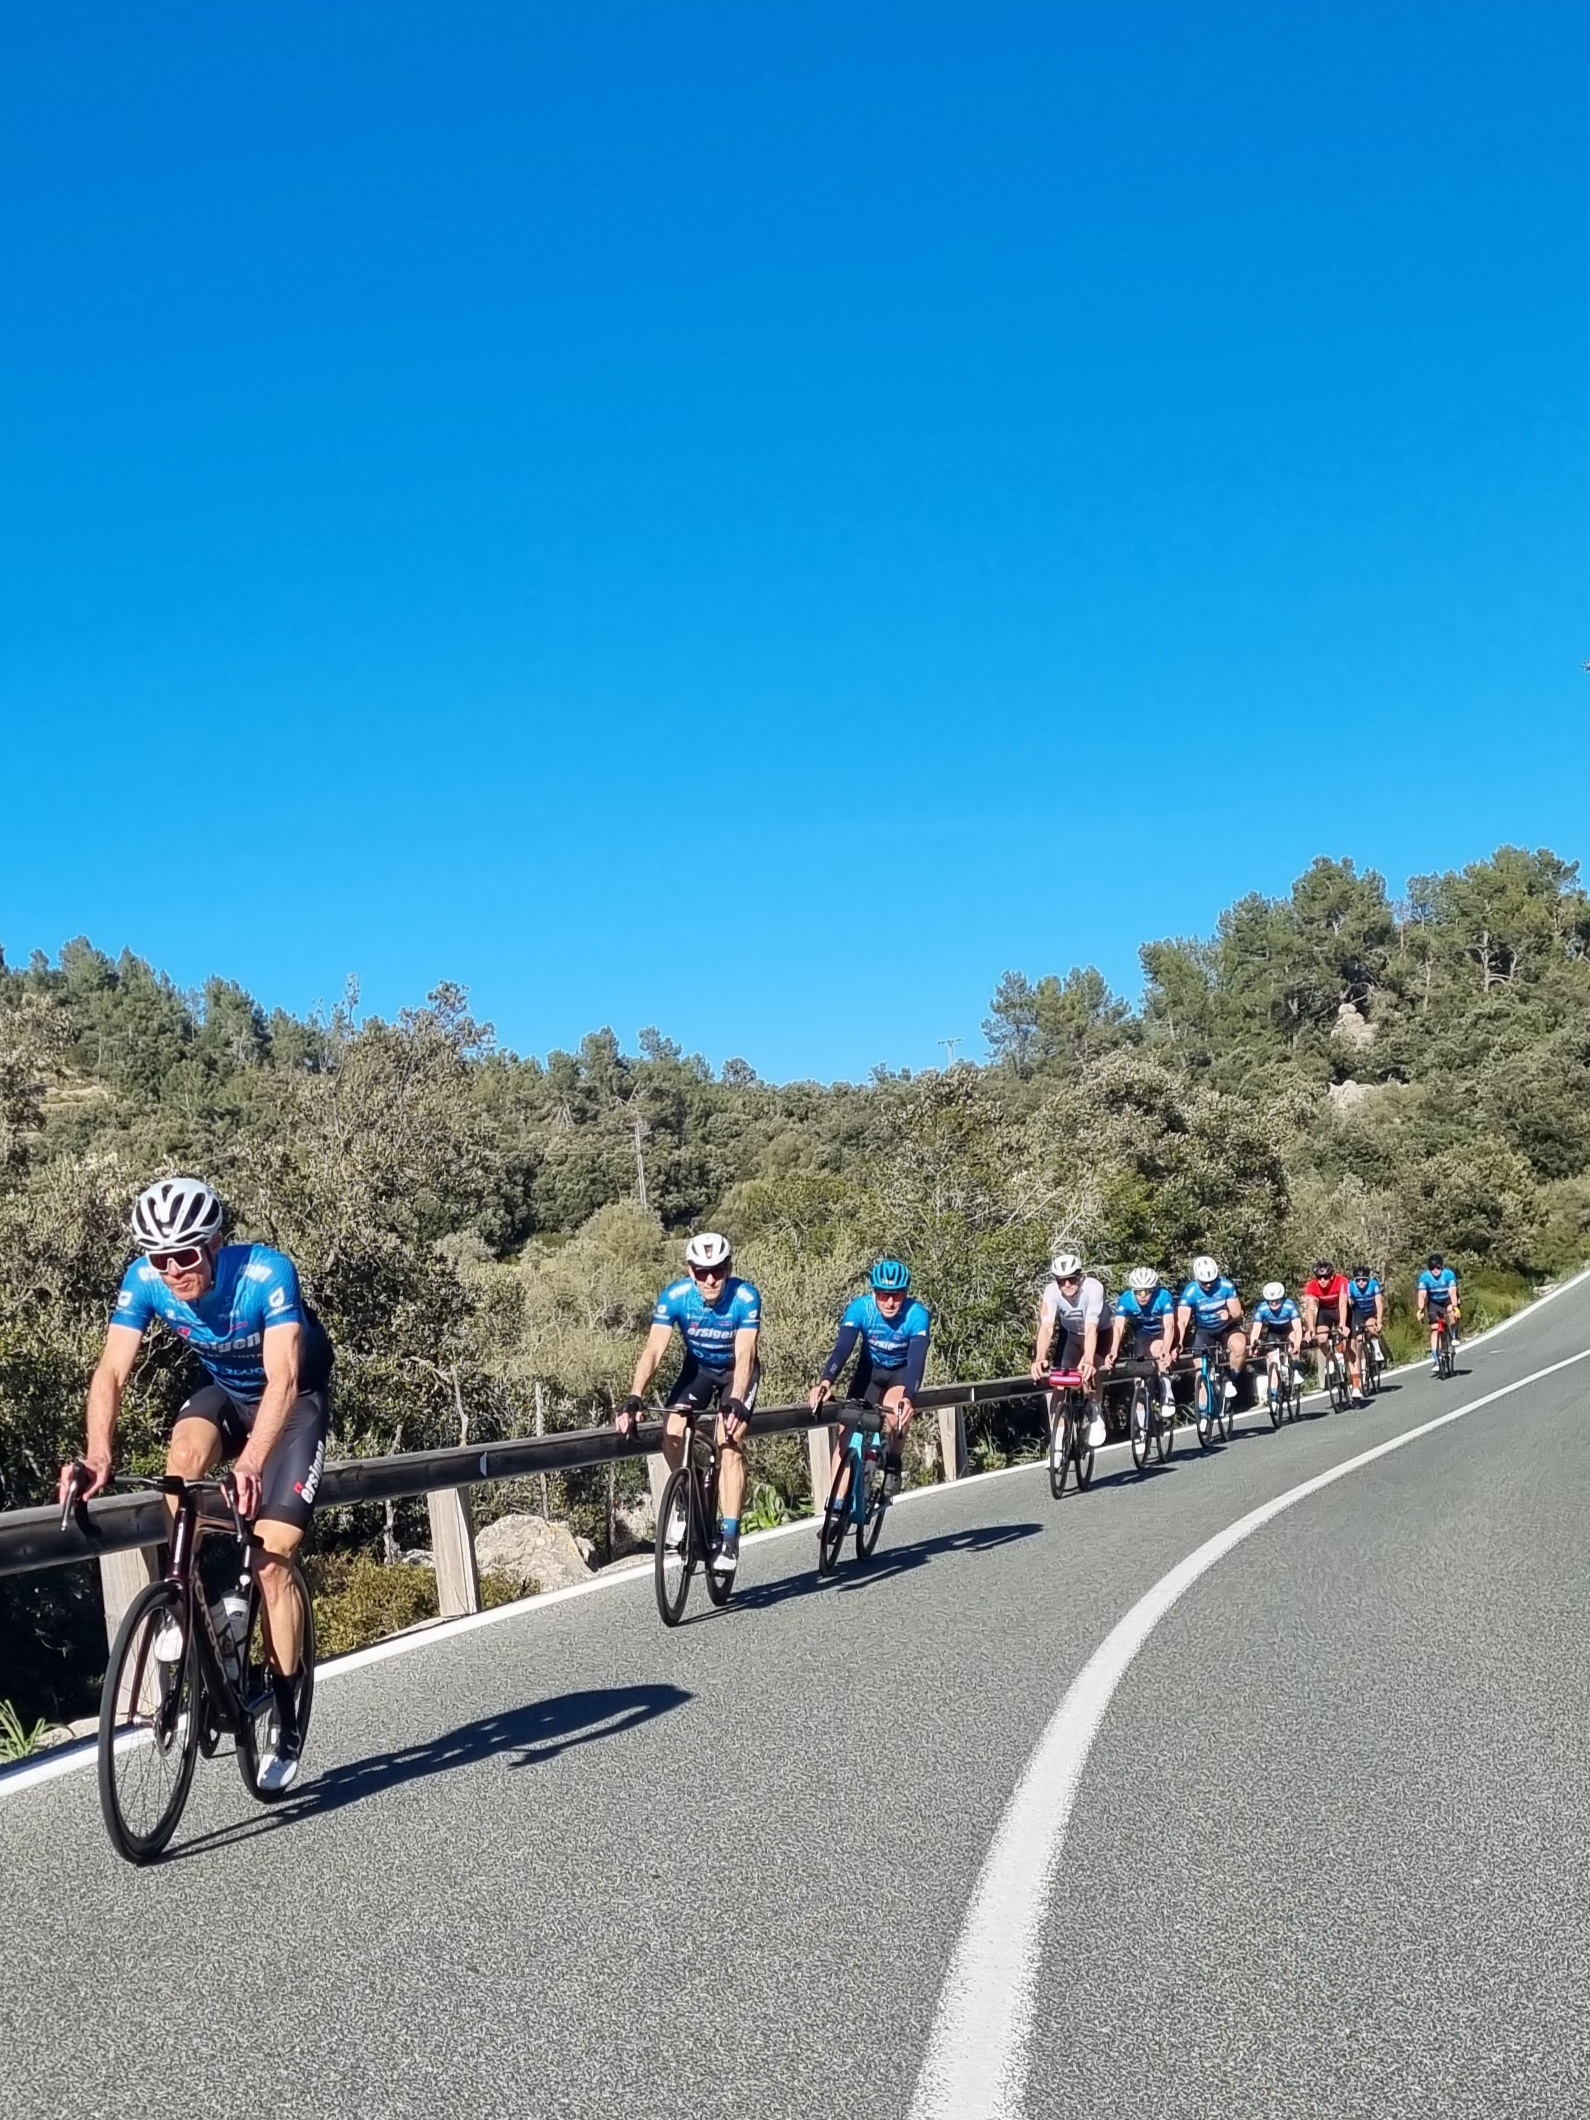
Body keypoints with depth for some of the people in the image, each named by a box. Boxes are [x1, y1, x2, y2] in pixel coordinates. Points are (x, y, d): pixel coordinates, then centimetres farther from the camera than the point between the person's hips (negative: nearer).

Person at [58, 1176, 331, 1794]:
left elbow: (283, 1379, -42)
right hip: (226, 1393, 4)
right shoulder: (144, 1281, -23)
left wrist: (250, 1463, -57)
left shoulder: (266, 1273, -35)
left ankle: (286, 1721, -1)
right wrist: (99, 1455, -46)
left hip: (296, 1400, -4)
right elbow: (112, 1372, -28)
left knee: (272, 1554, -13)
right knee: (185, 1452, -32)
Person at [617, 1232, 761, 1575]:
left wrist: (735, 1404, -53)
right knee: (672, 1433, -19)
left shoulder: (746, 1298, -31)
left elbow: (744, 1357, -37)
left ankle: (729, 1538, -16)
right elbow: (654, 1351, -31)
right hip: (697, 1367, 3)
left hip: (736, 1372, -2)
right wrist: (633, 1400, -44)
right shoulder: (675, 1296, -26)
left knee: (731, 1443, -20)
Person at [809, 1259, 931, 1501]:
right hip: (870, 1370, 2)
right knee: (847, 1433, -11)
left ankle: (892, 1463, -2)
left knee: (895, 1410, -31)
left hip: (902, 1372, -2)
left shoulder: (917, 1315, -30)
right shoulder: (859, 1308, -26)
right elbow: (842, 1348, -37)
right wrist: (826, 1381, -55)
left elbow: (917, 1360, -40)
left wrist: (908, 1398, -57)